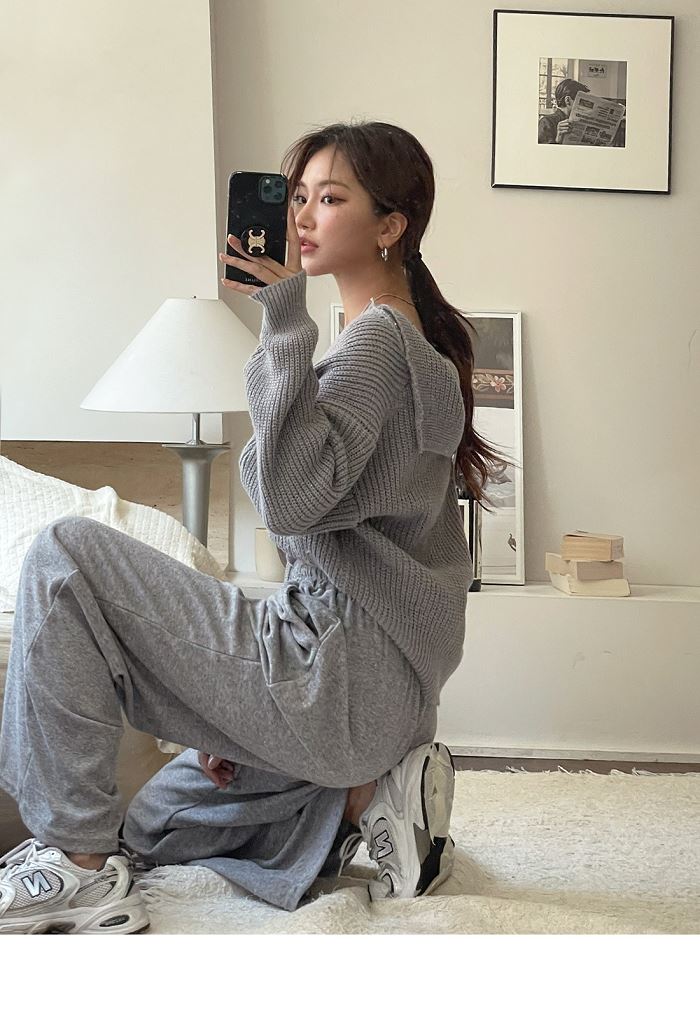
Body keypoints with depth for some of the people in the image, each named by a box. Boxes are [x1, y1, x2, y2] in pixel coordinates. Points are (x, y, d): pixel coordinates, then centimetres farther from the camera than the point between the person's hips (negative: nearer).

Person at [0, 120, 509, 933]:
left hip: (342, 681, -10)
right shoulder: (405, 338, 18)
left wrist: (285, 322, -26)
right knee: (149, 828, 23)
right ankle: (369, 788, 10)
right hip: (375, 688, 11)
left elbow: (291, 496, -29)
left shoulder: (379, 335, -13)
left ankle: (80, 866, -10)